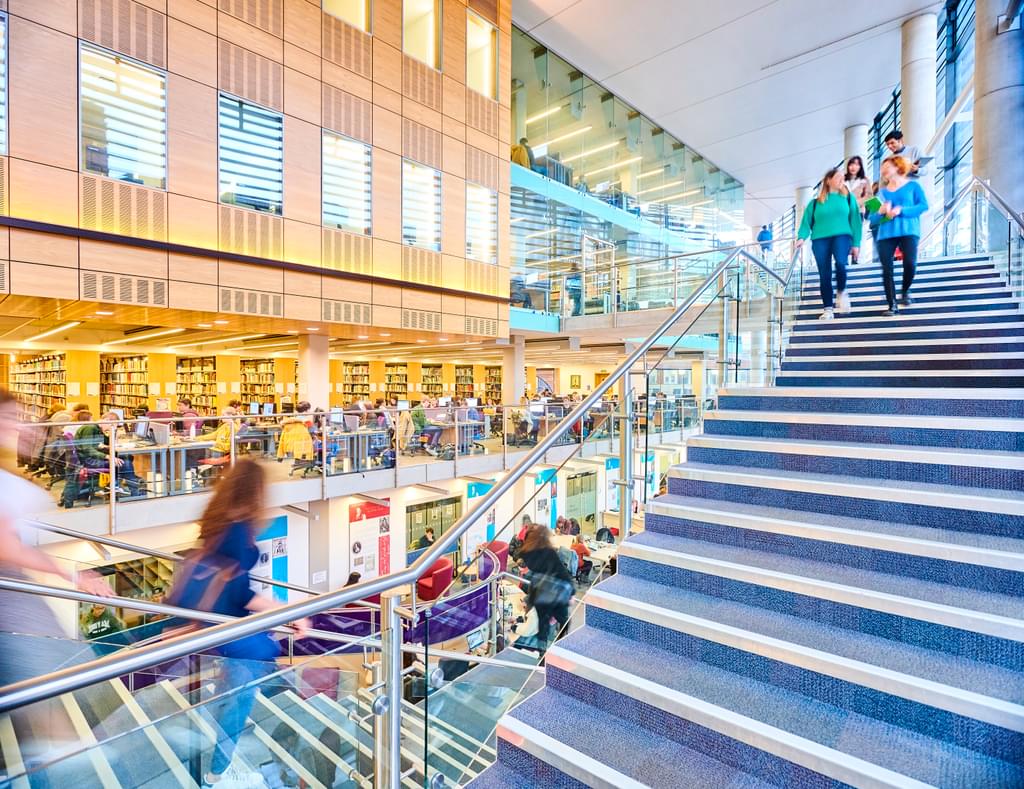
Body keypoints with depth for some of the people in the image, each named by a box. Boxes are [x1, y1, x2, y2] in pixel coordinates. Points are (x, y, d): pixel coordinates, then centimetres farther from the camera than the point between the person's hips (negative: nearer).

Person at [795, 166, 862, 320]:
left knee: (840, 262, -29)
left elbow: (855, 221, 11)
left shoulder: (848, 197, 15)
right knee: (824, 275, -3)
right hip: (820, 239, 1)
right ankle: (828, 309, 4)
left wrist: (856, 243, 3)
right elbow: (806, 221, 8)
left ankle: (842, 292, -1)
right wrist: (802, 237, -12)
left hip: (842, 235, -1)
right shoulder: (816, 202, 13)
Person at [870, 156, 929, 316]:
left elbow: (924, 205, -2)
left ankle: (905, 291, 6)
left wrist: (901, 210, -13)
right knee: (887, 270, -6)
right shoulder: (881, 192, 17)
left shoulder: (913, 185, 11)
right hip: (886, 234, 3)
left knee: (910, 263, -22)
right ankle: (892, 305, -1)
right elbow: (873, 218, 11)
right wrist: (880, 211, -10)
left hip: (908, 231, -3)